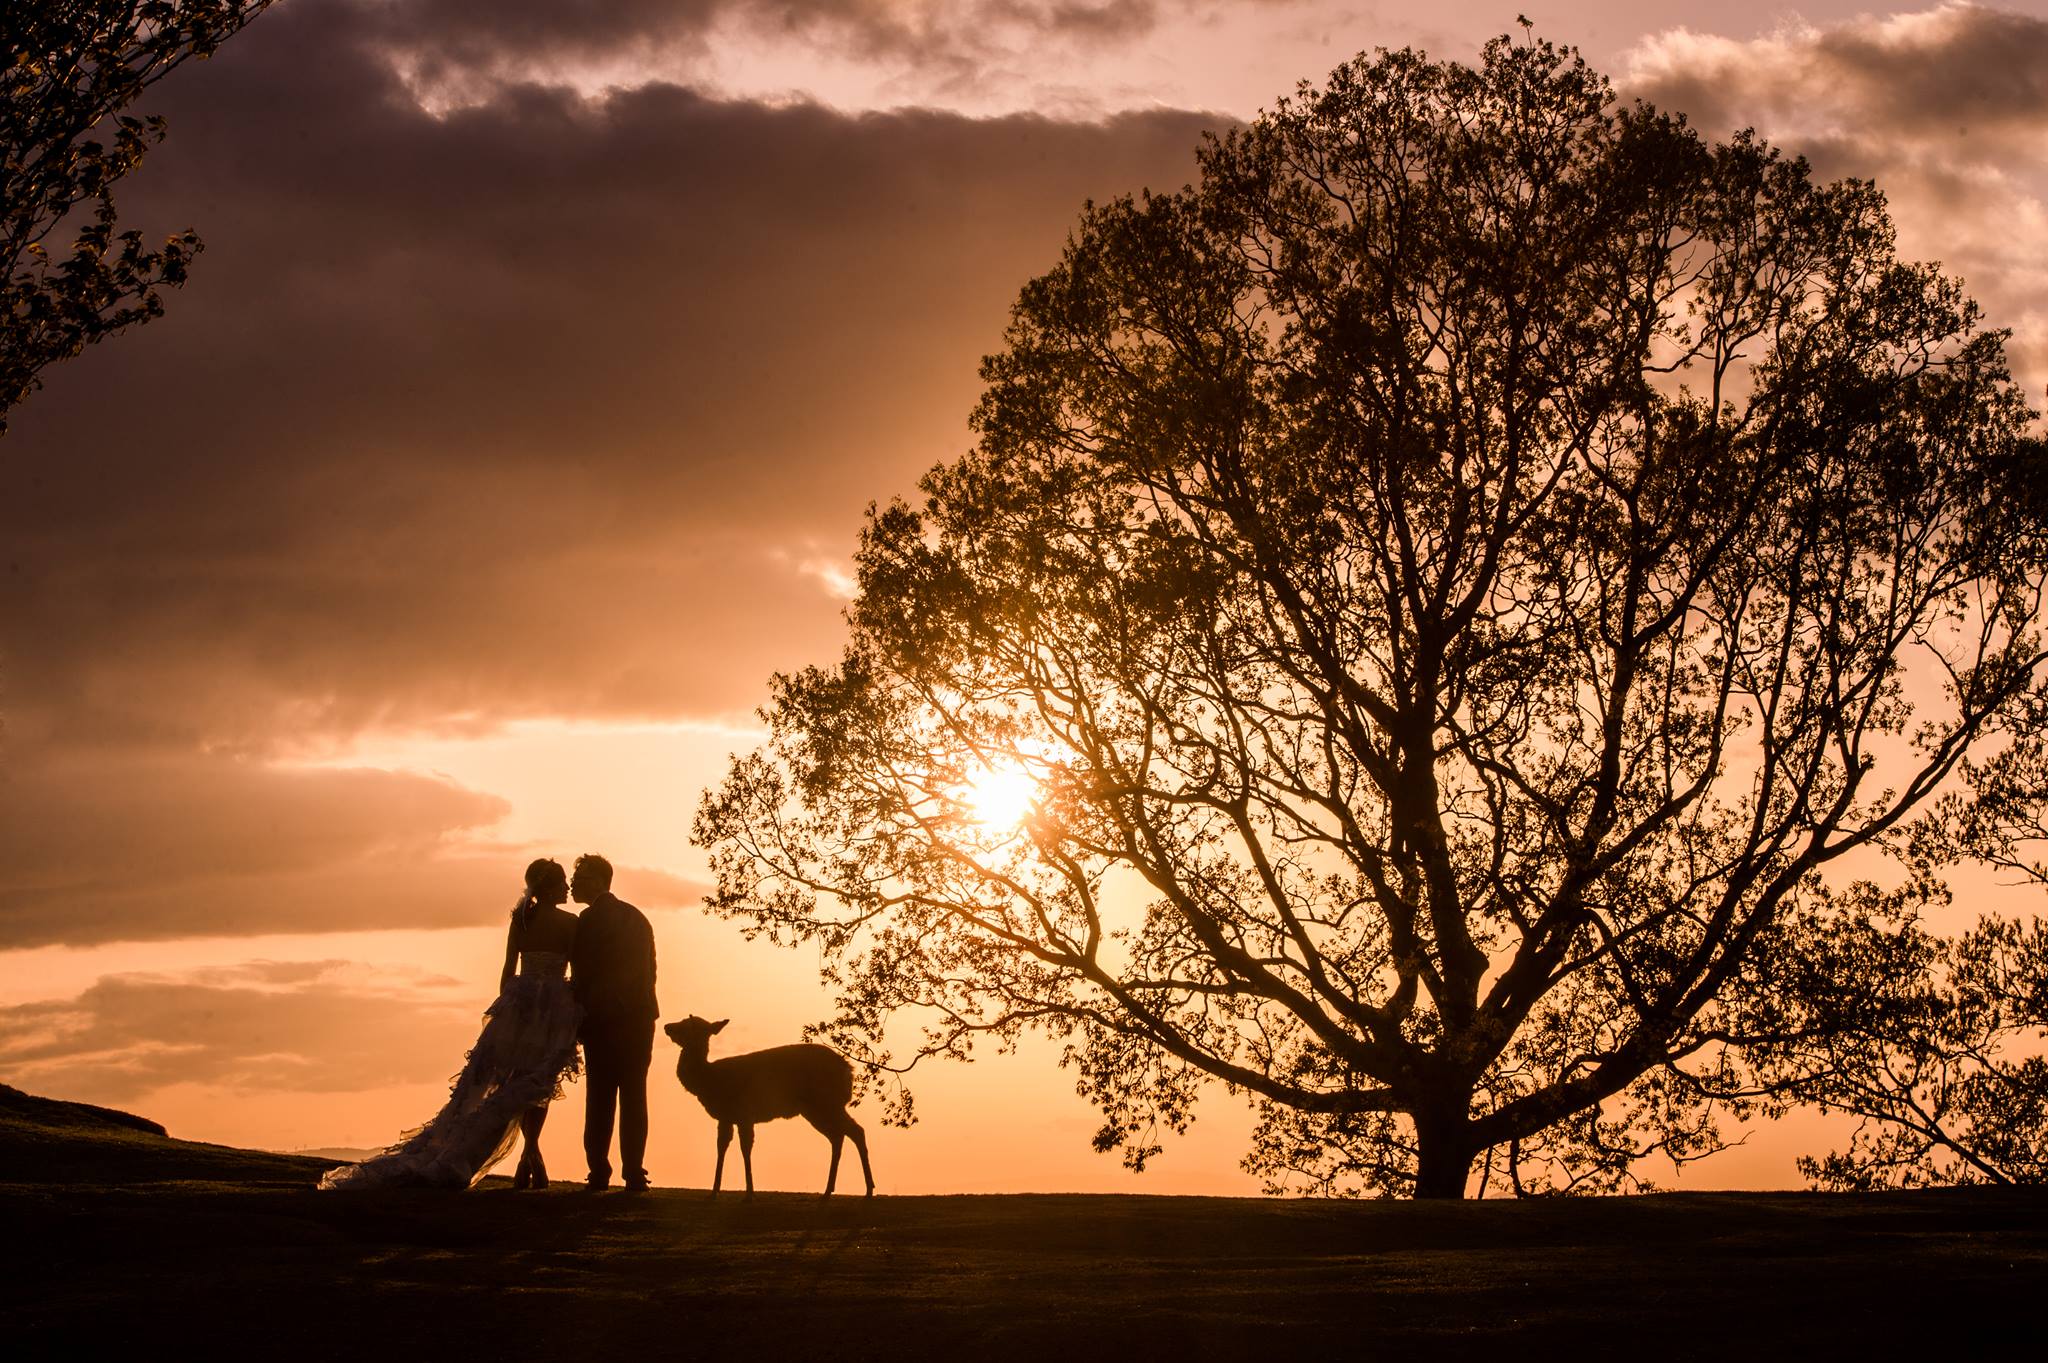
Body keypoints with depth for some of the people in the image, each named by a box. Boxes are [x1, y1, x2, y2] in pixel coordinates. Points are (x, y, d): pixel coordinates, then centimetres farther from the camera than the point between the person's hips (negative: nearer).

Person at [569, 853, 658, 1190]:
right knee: (634, 1096, 4)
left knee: (600, 1098, -1)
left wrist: (578, 1020, 1)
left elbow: (584, 973, -8)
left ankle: (599, 1172, -3)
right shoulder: (637, 917, 14)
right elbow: (648, 969, 14)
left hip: (606, 1019, -6)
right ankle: (634, 1173, -1)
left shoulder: (591, 919, -7)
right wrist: (641, 1007, 16)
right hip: (640, 1015, 6)